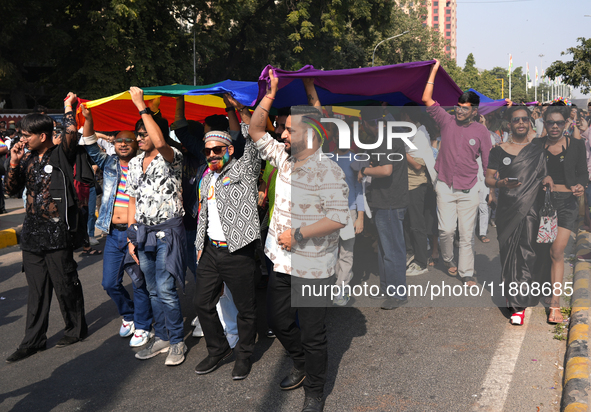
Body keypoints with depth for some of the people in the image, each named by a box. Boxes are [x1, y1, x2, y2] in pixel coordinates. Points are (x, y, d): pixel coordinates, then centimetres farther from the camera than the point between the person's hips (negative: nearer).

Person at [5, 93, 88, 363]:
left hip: (57, 233, -6)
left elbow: (71, 135, -25)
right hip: (31, 234, 6)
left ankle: (76, 329, 24)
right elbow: (12, 190, 12)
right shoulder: (27, 159, 12)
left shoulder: (61, 155, -5)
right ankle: (33, 340, 18)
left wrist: (68, 106, -12)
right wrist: (14, 162, -1)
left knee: (65, 285, 6)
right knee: (36, 289, 11)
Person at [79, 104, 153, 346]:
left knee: (139, 283, 0)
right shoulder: (109, 164, 10)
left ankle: (142, 327, 16)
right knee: (110, 283, 10)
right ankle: (128, 315, 34)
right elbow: (90, 147, 4)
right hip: (113, 233, 5)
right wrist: (88, 119, -9)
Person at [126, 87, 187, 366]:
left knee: (165, 290, -8)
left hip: (167, 231, -7)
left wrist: (142, 107, -28)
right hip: (142, 231, 7)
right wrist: (131, 238, 10)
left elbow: (160, 142, -34)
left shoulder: (171, 157, -9)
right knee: (153, 290, 13)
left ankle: (177, 342, 7)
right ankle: (161, 338, 25)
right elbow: (133, 202, 15)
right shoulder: (134, 163, 12)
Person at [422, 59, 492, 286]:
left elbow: (488, 161, 4)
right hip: (445, 186, 0)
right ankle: (448, 260, 24)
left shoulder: (481, 131, 1)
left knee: (467, 234, 3)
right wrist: (434, 71, -1)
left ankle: (466, 273, 13)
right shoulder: (447, 121, 2)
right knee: (446, 229, -5)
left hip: (469, 189, 0)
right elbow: (426, 99, -1)